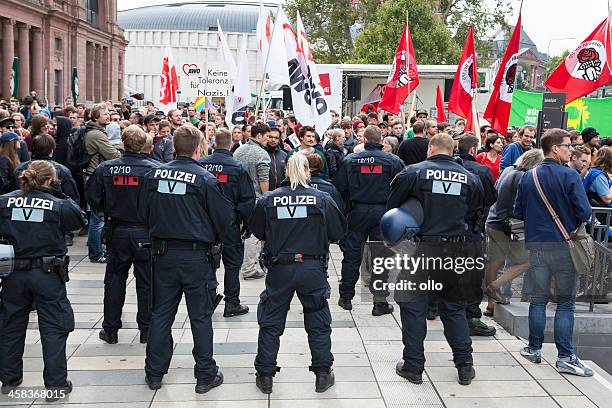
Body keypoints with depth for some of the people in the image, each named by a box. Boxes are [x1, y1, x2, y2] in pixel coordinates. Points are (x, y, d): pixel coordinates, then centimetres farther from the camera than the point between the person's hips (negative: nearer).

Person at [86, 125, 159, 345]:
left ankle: (110, 329, 20)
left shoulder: (105, 168, -5)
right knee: (146, 282, 8)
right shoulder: (153, 169, -13)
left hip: (116, 232, 2)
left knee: (114, 280, 13)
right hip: (145, 233, -2)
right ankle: (146, 330, 15)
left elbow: (93, 198, 0)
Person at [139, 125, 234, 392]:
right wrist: (224, 240, 12)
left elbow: (143, 212, 9)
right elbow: (224, 217, -7)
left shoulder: (155, 175, -1)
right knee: (200, 317, 6)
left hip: (163, 252, 4)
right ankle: (205, 375, 14)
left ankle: (154, 373, 22)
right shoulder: (205, 179, -13)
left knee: (161, 314, 13)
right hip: (196, 255, -4)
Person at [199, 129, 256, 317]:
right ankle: (231, 303, 10)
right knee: (232, 263, 7)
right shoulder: (238, 167, -9)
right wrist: (246, 223, 1)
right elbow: (248, 199, -8)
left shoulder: (201, 164, -3)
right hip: (229, 222, -3)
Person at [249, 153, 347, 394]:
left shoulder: (268, 200, -3)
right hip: (313, 268, 0)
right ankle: (323, 375, 20)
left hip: (280, 268, 0)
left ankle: (265, 376, 19)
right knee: (319, 324, 14)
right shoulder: (322, 199, -4)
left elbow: (258, 232, 8)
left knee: (270, 323, 13)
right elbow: (338, 233, 2)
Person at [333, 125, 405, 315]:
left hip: (357, 212, 1)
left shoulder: (350, 160, -2)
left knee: (352, 255, 10)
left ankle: (346, 297, 19)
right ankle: (380, 302, 6)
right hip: (383, 213, -1)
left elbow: (339, 187, -1)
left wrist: (348, 204, 15)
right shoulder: (393, 160, -4)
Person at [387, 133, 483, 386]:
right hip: (455, 249, 3)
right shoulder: (470, 178, 2)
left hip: (421, 248, -3)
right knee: (454, 308, 16)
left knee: (413, 306, 8)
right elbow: (473, 213, 12)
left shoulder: (414, 172, -7)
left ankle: (413, 367, 12)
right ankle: (465, 366, 19)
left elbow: (392, 206, -1)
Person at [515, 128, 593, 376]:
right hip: (563, 245, -4)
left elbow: (518, 212, 6)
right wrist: (573, 220, 7)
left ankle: (534, 349, 20)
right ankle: (565, 357, 6)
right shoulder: (569, 176, -11)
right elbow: (585, 212, -14)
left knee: (538, 300, 13)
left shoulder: (528, 177, 3)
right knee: (565, 303, 4)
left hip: (536, 244, 4)